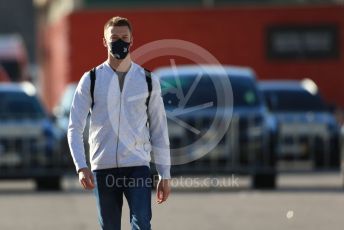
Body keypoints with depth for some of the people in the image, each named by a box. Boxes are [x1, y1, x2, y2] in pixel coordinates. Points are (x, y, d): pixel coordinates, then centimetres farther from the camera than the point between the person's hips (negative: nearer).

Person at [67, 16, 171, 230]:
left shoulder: (148, 80, 6)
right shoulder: (91, 80, 3)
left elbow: (159, 129, 9)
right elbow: (75, 128, 1)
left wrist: (165, 174, 5)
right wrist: (81, 167, -12)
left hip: (138, 165, 0)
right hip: (103, 168, 1)